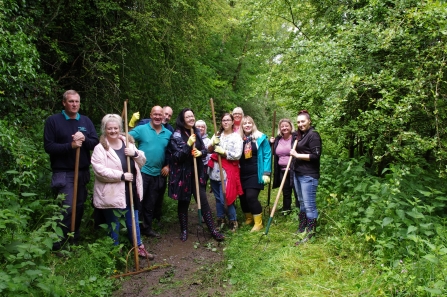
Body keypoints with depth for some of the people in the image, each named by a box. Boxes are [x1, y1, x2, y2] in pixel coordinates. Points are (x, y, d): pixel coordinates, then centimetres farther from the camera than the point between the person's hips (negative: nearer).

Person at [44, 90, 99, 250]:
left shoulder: (86, 121, 8)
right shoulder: (53, 120, -4)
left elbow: (96, 142, 3)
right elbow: (48, 147, -9)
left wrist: (84, 139, -18)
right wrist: (70, 145, -22)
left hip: (83, 172, 5)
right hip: (63, 173, -4)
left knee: (79, 206, 13)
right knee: (68, 207, -9)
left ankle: (75, 238, 29)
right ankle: (59, 241, 7)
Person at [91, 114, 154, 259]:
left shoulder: (128, 143, 8)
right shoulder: (100, 148, -9)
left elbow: (142, 162, 9)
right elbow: (100, 170, -21)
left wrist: (135, 154, -12)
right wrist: (121, 175, -22)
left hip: (131, 191, 5)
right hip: (112, 194, -5)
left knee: (133, 221, 17)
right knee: (114, 224, 9)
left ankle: (139, 247, 30)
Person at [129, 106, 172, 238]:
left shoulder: (168, 133, 7)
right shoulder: (141, 129, -5)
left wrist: (168, 166, 4)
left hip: (158, 173, 4)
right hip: (142, 171, -4)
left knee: (151, 203, 15)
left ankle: (147, 228, 29)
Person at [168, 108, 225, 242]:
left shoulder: (196, 132, 7)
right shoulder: (177, 135, -11)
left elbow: (205, 149, 11)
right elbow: (176, 156, -17)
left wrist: (200, 153, -12)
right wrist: (188, 145, -26)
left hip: (196, 173, 4)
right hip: (182, 174, -4)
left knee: (203, 201, 5)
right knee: (183, 202, 9)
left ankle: (213, 230, 12)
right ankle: (184, 230, 25)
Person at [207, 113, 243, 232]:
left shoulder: (236, 137, -5)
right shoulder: (217, 135, 11)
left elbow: (237, 155, -14)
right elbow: (208, 150, 3)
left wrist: (222, 152, -16)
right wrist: (213, 144, -16)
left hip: (227, 172, -5)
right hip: (215, 171, 5)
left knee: (225, 198, -7)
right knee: (218, 197, 13)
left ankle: (233, 220, 13)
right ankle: (220, 218, 29)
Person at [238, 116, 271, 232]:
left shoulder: (261, 138, -3)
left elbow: (267, 155, -5)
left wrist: (266, 173, -12)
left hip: (255, 174, -5)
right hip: (242, 174, 5)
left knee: (251, 196, -12)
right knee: (242, 197, 8)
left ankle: (258, 223, 3)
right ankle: (248, 219, 30)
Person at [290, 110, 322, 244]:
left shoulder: (313, 135, -11)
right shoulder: (300, 135, 17)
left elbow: (315, 155, -19)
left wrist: (297, 155, -14)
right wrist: (294, 154, 12)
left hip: (309, 176, -10)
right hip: (298, 173, 10)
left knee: (309, 205, -5)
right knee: (302, 202, 19)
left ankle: (310, 233, 3)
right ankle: (302, 228, 31)